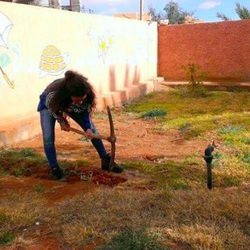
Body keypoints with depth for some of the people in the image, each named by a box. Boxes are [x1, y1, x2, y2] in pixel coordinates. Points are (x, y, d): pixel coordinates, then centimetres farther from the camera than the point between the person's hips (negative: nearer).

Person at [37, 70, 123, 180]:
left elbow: (86, 111, -17)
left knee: (92, 130, -3)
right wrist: (61, 121, -13)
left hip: (71, 107, 3)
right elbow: (51, 108, -20)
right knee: (48, 138, -18)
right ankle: (54, 168, 2)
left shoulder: (88, 94, -36)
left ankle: (106, 161, 9)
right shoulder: (53, 94, -45)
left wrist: (88, 128, -29)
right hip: (49, 105, -2)